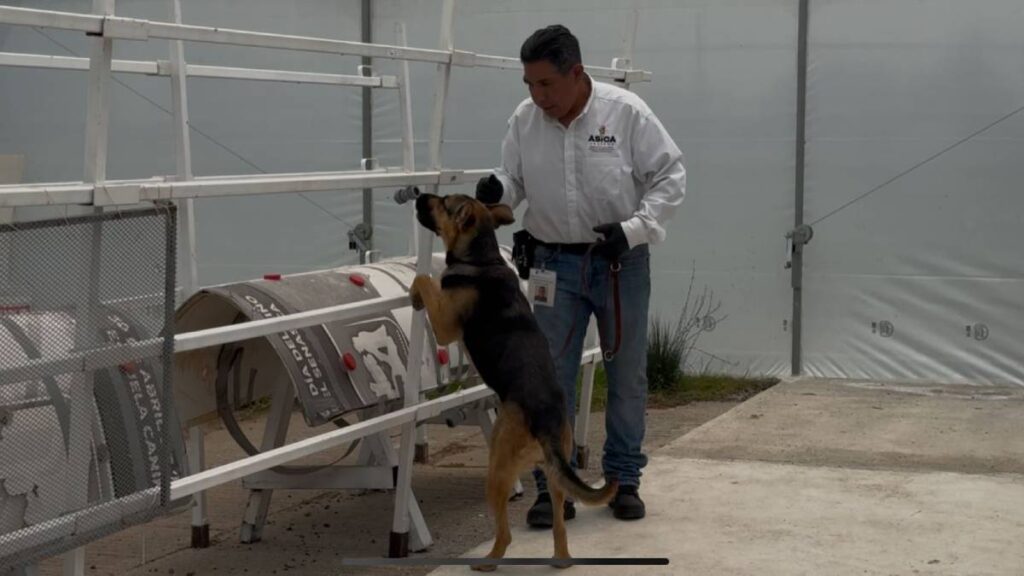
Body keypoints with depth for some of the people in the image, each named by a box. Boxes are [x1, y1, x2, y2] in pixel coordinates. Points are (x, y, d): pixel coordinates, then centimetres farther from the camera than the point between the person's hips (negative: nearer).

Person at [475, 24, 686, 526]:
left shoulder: (626, 112, -14)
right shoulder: (524, 120, -5)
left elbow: (670, 177, -8)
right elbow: (516, 179, 5)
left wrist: (633, 229, -19)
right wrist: (497, 189, -18)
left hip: (621, 261, -2)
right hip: (556, 262, 2)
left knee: (627, 375, 9)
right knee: (550, 376, 1)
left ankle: (623, 480, 23)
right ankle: (554, 486, 9)